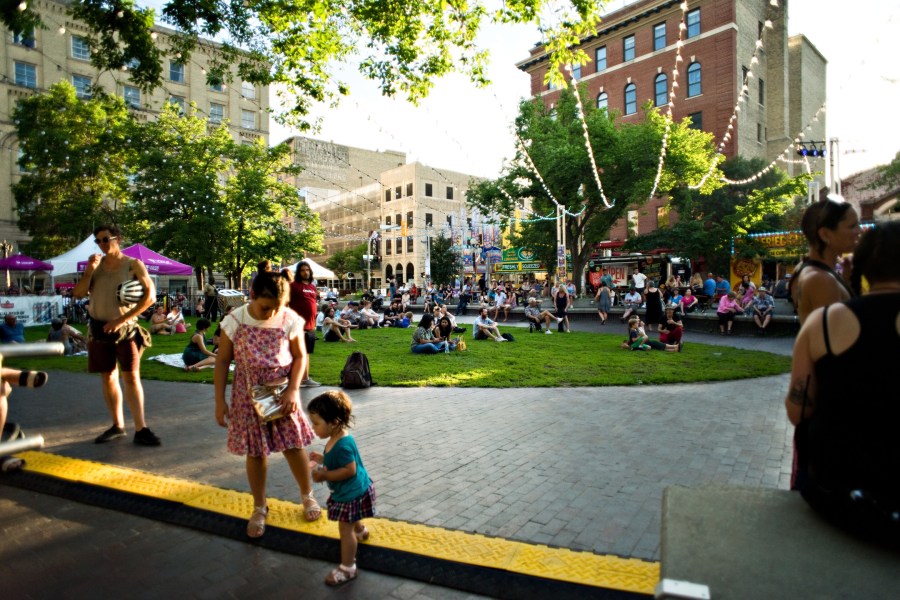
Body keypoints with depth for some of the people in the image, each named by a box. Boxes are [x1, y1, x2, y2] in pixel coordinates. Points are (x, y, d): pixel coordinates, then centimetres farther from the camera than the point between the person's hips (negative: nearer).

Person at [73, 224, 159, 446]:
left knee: (131, 376, -8)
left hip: (124, 328, -5)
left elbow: (150, 296, -13)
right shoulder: (96, 263, 9)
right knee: (108, 377, 9)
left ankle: (141, 429, -8)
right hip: (99, 328, 5)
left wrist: (121, 319, -15)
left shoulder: (133, 265, -5)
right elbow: (78, 294, 4)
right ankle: (118, 426, 17)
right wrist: (89, 270, -11)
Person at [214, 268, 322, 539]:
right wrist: (220, 400, -4)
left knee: (294, 446, 7)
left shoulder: (289, 320, -12)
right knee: (255, 453, 10)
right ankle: (259, 508, 31)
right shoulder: (235, 321, -12)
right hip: (248, 396, 0)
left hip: (282, 394, 0)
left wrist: (293, 390, -13)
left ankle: (307, 494, 33)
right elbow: (223, 361, -4)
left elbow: (300, 356, -2)